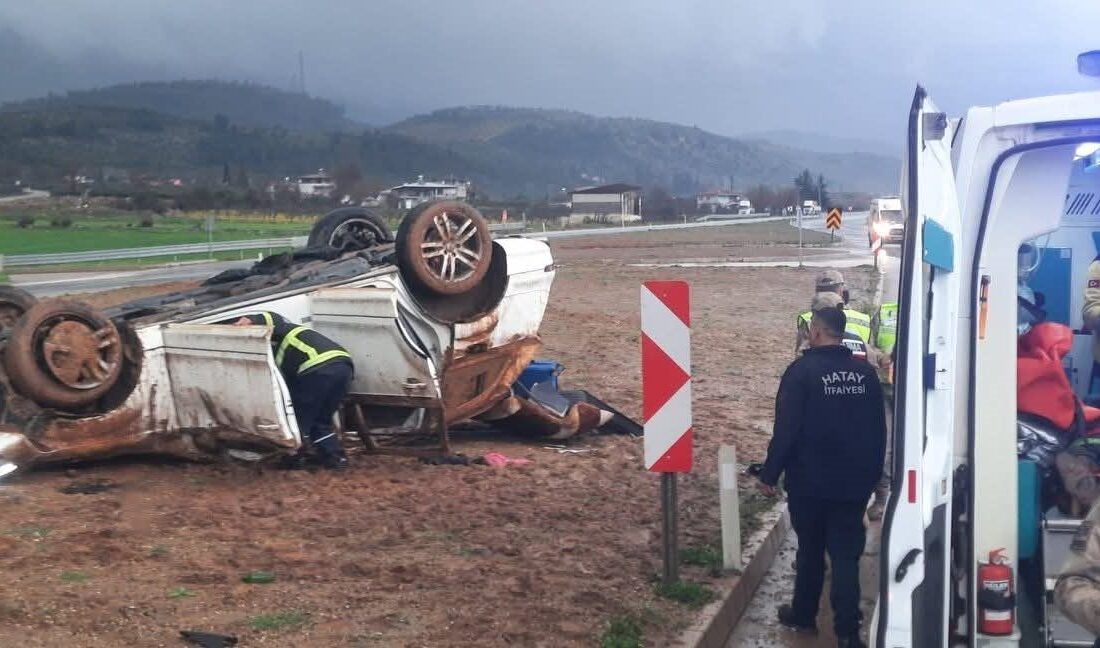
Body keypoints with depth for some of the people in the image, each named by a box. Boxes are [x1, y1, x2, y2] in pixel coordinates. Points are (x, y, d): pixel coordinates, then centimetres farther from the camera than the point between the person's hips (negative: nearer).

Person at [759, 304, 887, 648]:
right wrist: (873, 474, 19)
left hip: (809, 481, -3)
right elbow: (879, 430, 9)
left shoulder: (802, 371, -13)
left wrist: (770, 474, -7)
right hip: (853, 483, 3)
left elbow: (786, 429, -16)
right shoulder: (865, 372, 3)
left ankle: (803, 615, 27)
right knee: (846, 555, 3)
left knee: (810, 549, 13)